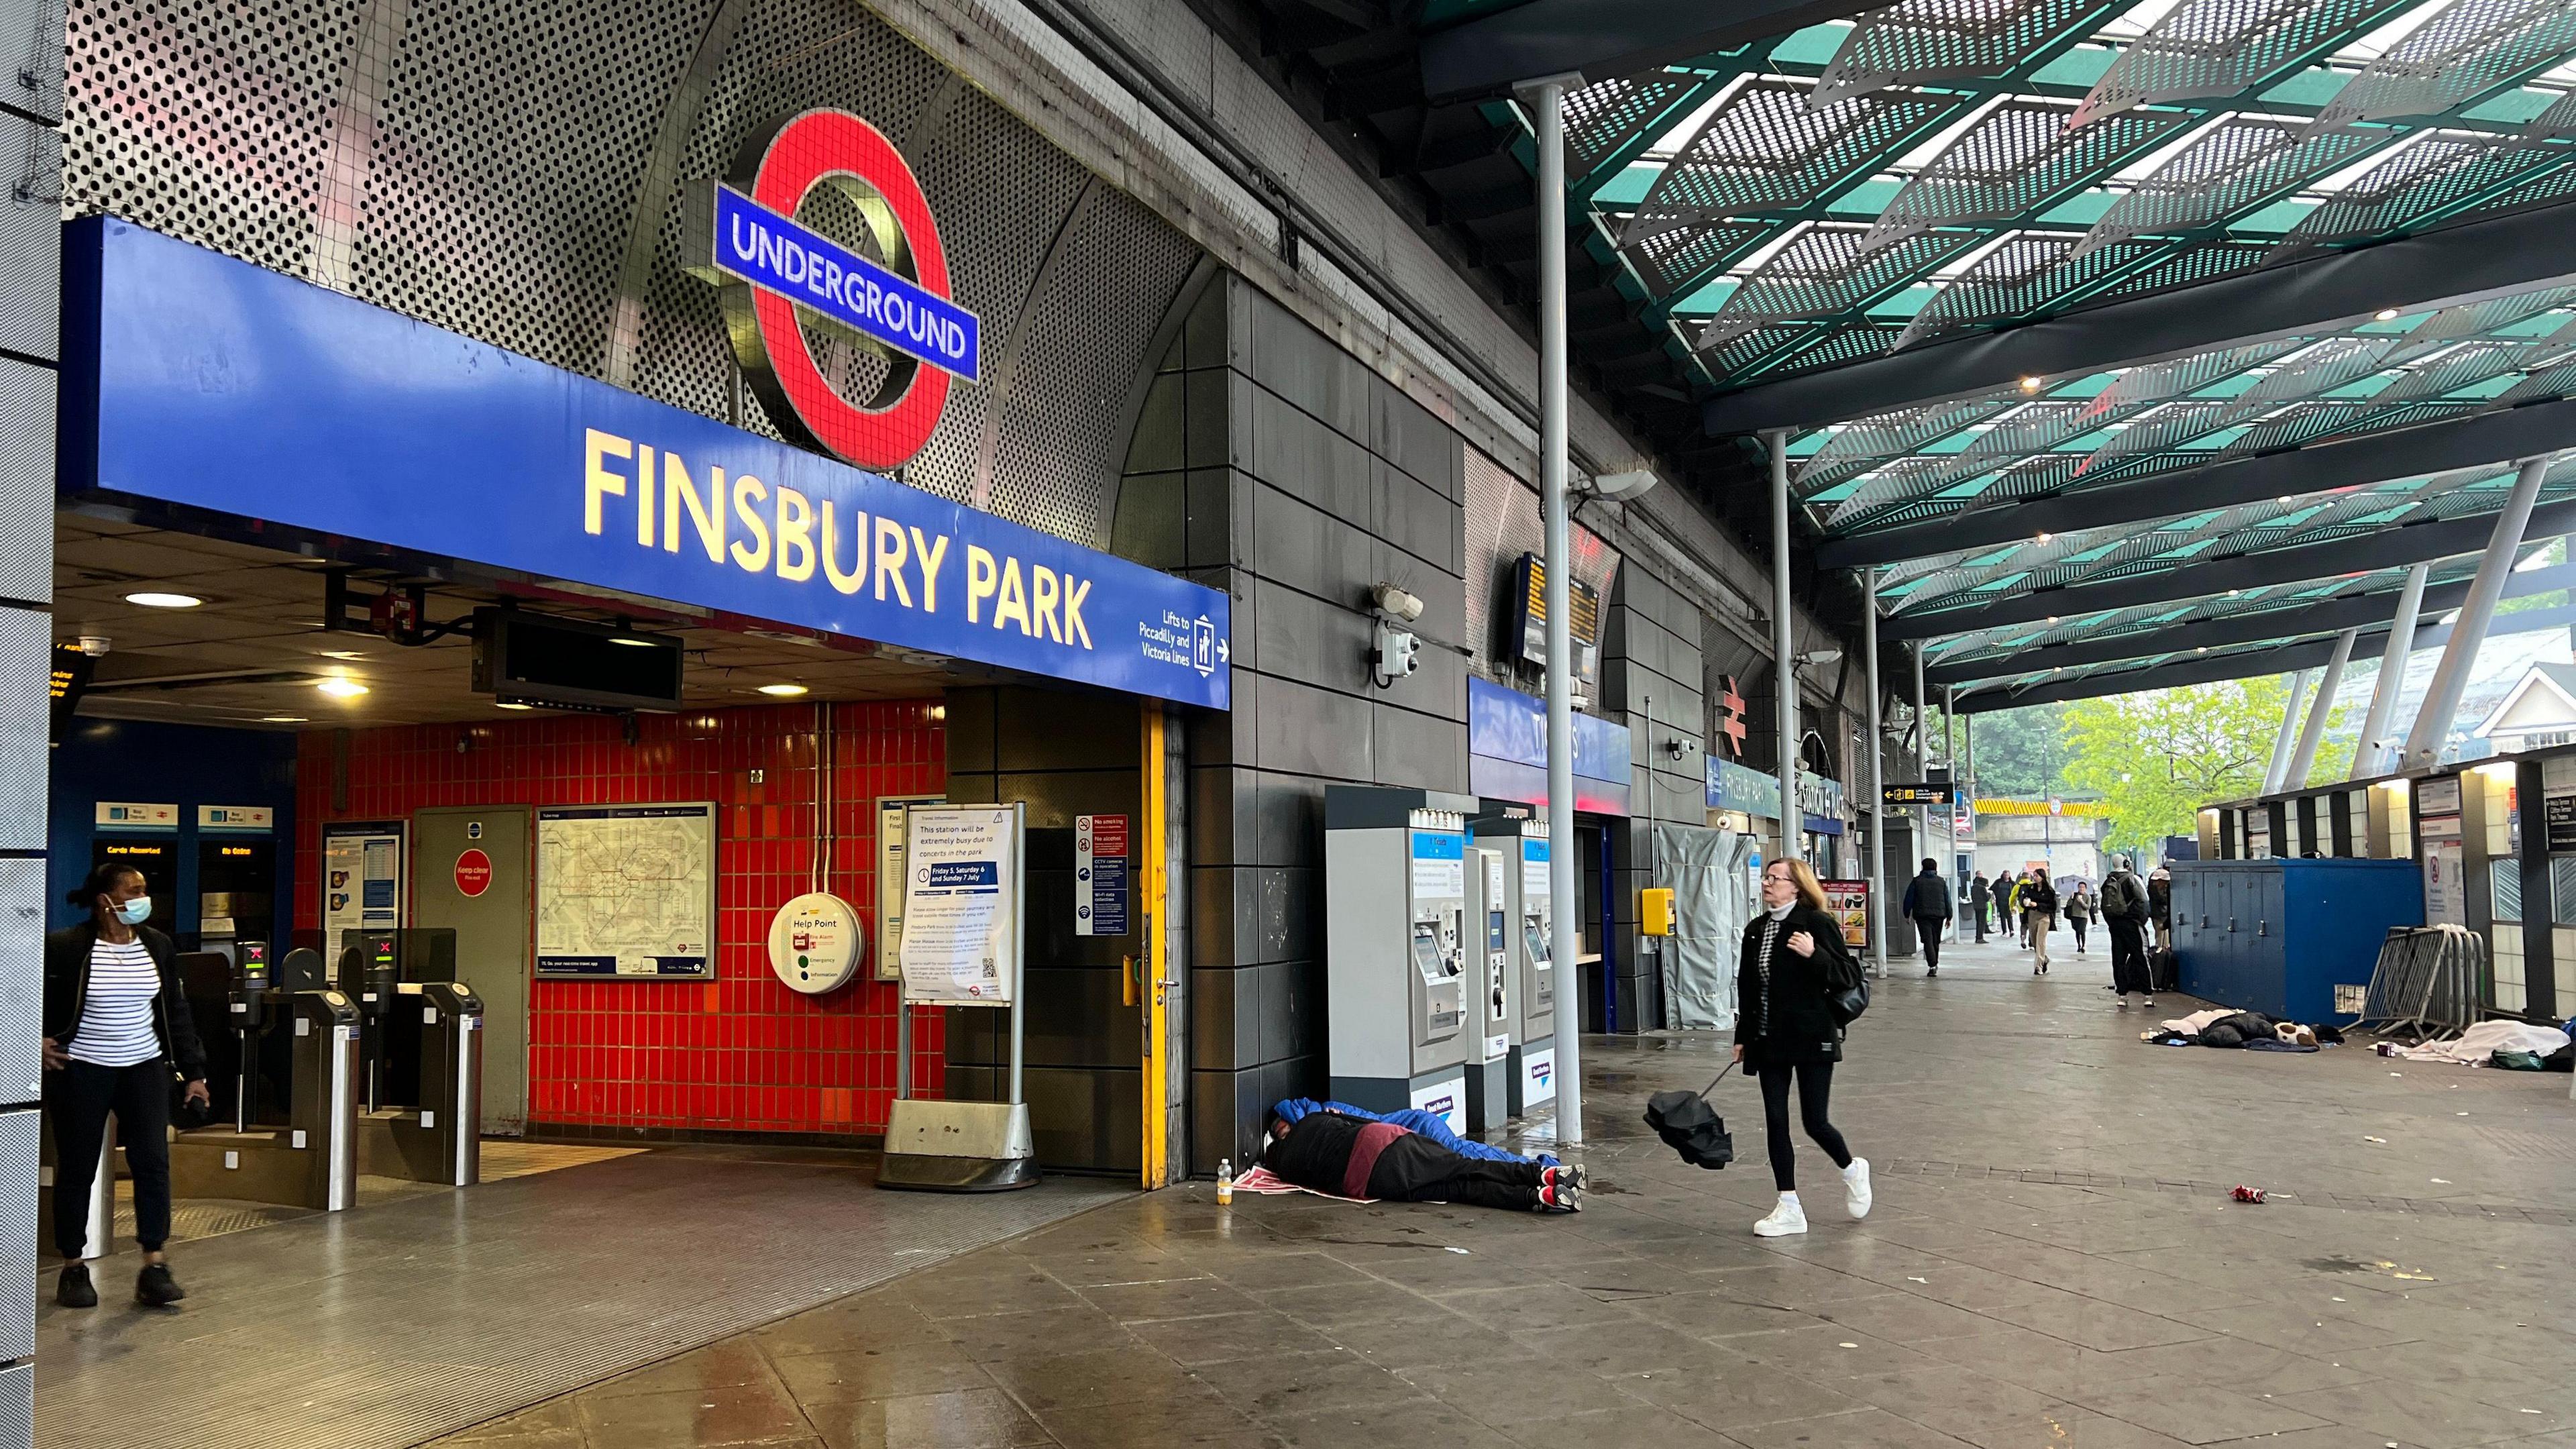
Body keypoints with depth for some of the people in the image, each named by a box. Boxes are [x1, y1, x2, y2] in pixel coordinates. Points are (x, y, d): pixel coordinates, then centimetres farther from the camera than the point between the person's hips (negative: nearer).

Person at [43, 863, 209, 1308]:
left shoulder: (158, 946, 5)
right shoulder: (65, 948, -9)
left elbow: (176, 1011, 11)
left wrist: (193, 1069, 9)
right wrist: (39, 1041, -11)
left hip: (144, 1068, 3)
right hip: (82, 1071, -3)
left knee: (153, 1161, -6)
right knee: (77, 1169, 5)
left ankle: (155, 1266, -2)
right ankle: (73, 1267, 19)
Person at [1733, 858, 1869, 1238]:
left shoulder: (1818, 924, -10)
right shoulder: (1756, 930, 9)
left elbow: (1851, 975, -12)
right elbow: (1747, 988, 16)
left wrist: (1814, 955, -27)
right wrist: (1743, 1037, 15)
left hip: (1812, 1038, -6)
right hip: (1769, 1041, 6)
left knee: (1815, 1121, -1)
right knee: (1775, 1121, 4)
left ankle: (1852, 1170, 32)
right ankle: (1789, 1208, 13)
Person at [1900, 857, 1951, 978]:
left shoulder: (1916, 881, 0)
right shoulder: (1942, 882, 7)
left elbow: (1909, 900, -1)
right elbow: (1948, 901, 9)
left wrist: (1907, 915, 7)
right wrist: (1949, 917, 14)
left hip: (1922, 916, -3)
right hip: (1939, 916, 3)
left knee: (1928, 941, -8)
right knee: (1936, 941, 16)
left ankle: (1932, 966, -22)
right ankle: (1935, 964, 28)